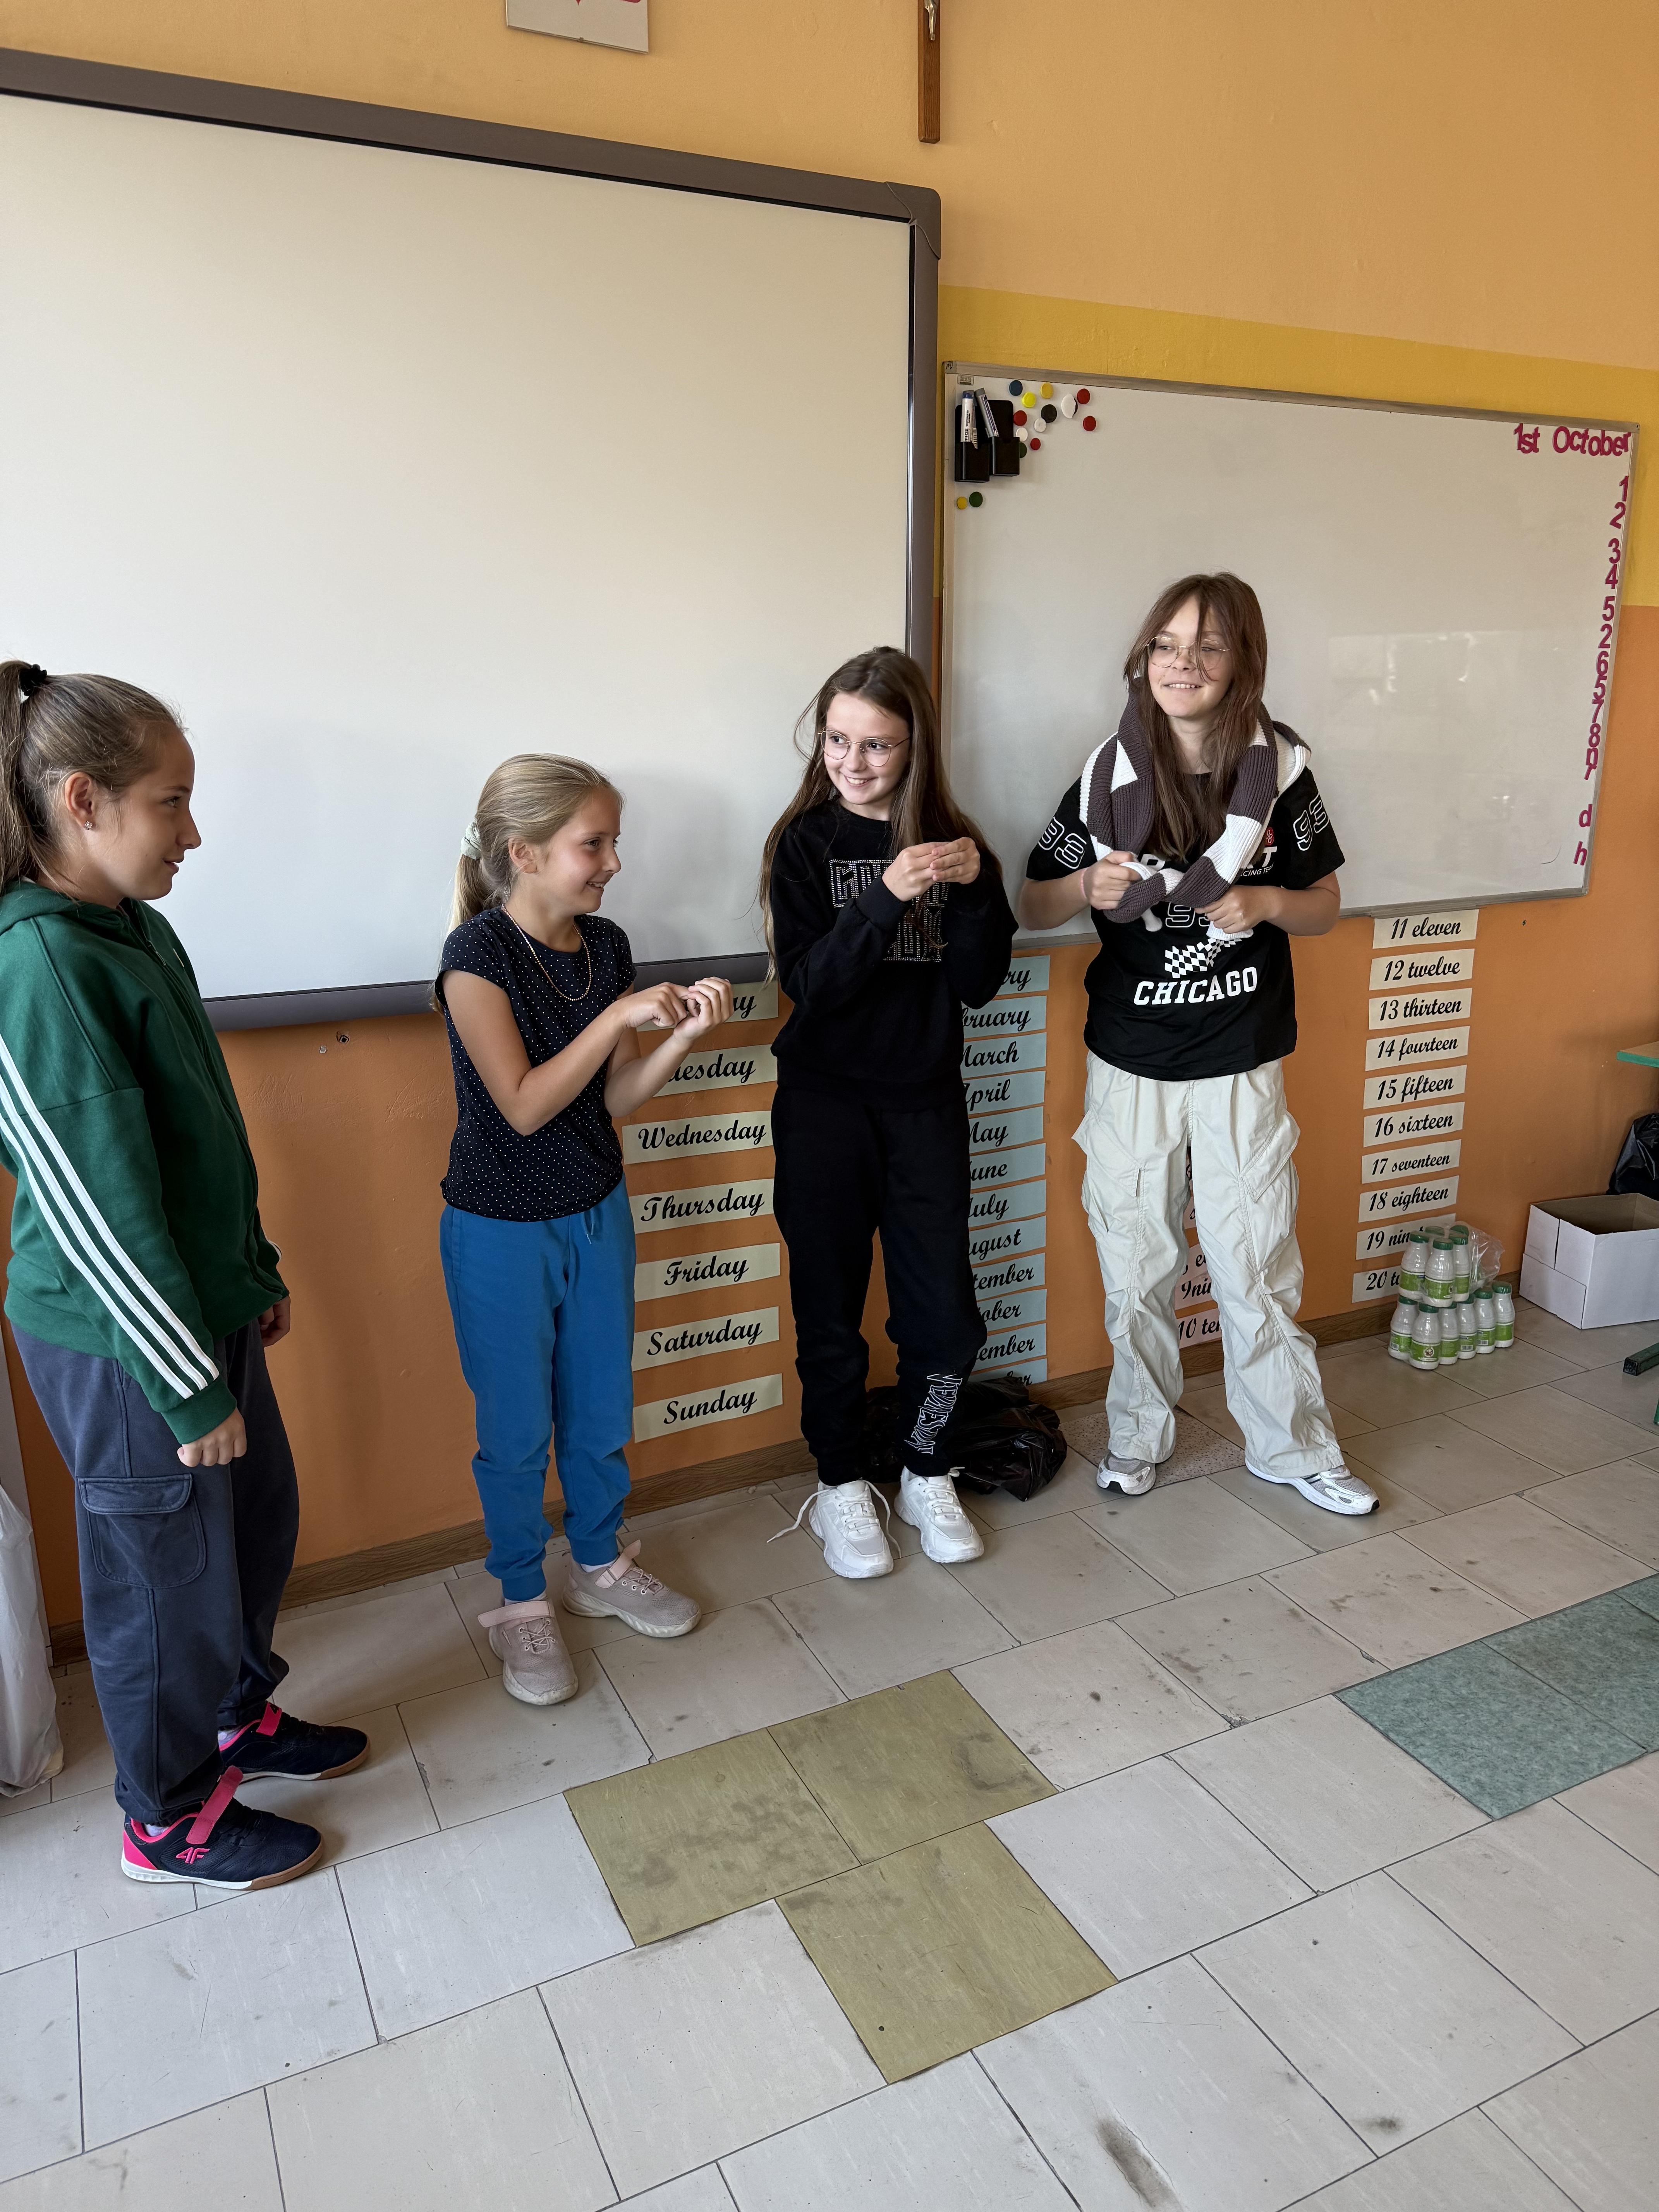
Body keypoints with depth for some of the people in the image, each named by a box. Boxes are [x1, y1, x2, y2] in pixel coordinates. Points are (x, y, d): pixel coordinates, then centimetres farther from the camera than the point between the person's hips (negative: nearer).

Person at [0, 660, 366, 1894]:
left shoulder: (138, 929, 4)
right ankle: (173, 1822, 34)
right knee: (171, 1571, 10)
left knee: (260, 1519, 23)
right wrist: (189, 1386, -18)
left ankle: (238, 1718, 47)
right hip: (123, 1349, -9)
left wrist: (258, 1273, 18)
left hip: (205, 1309, 9)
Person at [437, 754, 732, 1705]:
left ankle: (600, 1564, 41)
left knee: (603, 1409, 18)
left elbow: (615, 1098, 2)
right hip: (501, 1233, -5)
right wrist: (619, 1016, -26)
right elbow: (525, 1106, -24)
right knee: (518, 1429, 10)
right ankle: (522, 1601, 31)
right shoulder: (479, 954, -19)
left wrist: (683, 1035, -14)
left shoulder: (606, 945, -2)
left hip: (598, 1214, 6)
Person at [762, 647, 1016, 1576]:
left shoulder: (952, 839, 2)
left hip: (928, 1100, 2)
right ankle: (841, 1486, 26)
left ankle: (928, 1476, 29)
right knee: (831, 1305, 7)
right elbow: (810, 983, -14)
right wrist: (886, 898, -26)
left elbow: (979, 983, -2)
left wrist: (978, 888, -17)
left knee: (944, 1306, 6)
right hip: (826, 1105, -2)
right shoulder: (807, 840, -4)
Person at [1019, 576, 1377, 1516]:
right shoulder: (1110, 776, -5)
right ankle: (1140, 1436, 31)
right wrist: (1090, 885, -21)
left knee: (1258, 1263, 7)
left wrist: (1267, 902, -16)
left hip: (1244, 1061, 0)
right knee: (1138, 1264, 11)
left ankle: (1294, 1446, 27)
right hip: (1131, 1063, 0)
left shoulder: (1280, 767, -4)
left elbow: (1325, 904, 6)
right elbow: (1034, 908, 1)